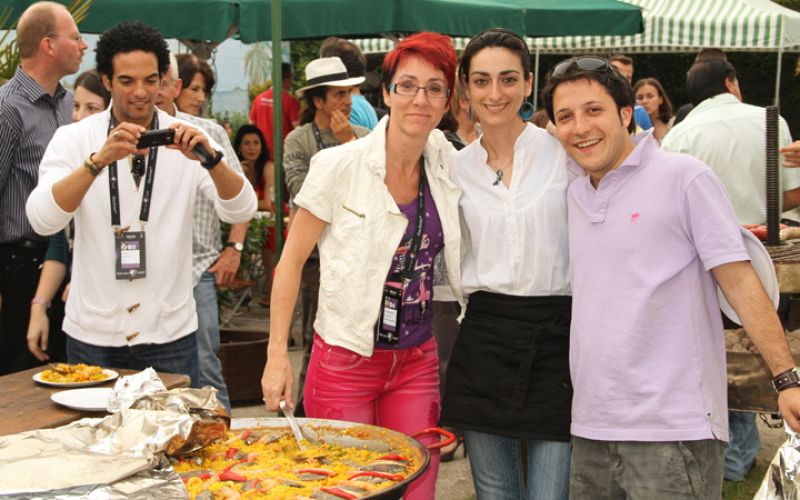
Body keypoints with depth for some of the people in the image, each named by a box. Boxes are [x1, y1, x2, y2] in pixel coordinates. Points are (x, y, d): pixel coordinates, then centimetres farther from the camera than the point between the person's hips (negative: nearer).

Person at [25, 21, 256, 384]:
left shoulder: (185, 140, 0)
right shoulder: (72, 139, -2)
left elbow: (241, 211, -11)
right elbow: (42, 220, -18)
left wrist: (209, 158, -29)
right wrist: (100, 159, -31)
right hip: (92, 337, 0)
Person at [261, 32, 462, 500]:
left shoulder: (446, 166, 2)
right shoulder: (341, 166, -11)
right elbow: (292, 260, -6)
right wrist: (277, 354, -9)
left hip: (417, 362, 4)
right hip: (346, 361, -4)